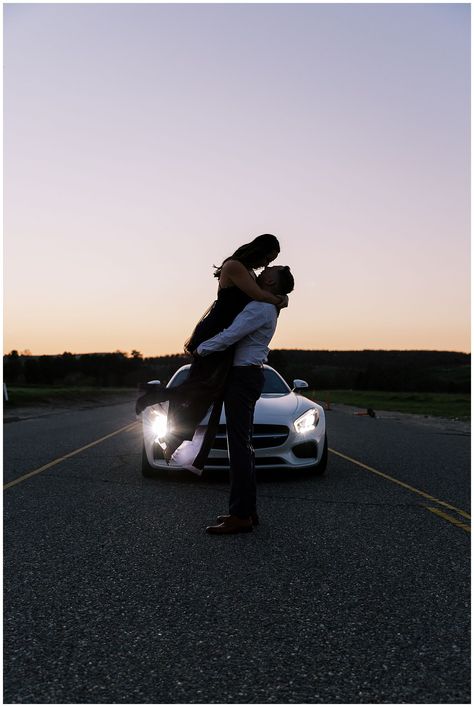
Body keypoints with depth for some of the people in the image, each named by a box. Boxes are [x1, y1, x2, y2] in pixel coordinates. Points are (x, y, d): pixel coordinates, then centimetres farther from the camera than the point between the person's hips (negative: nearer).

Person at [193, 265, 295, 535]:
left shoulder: (260, 307, -14)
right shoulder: (268, 308, 17)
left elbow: (230, 336, -21)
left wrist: (200, 348, -8)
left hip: (243, 376, -10)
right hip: (250, 374, 10)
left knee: (239, 445, -11)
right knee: (244, 444, 12)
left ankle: (241, 515, -11)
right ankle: (248, 510, 17)